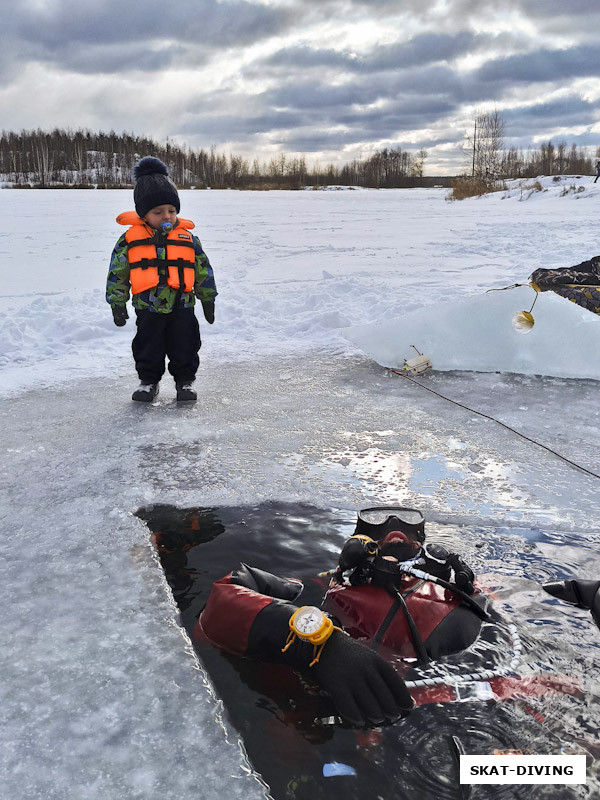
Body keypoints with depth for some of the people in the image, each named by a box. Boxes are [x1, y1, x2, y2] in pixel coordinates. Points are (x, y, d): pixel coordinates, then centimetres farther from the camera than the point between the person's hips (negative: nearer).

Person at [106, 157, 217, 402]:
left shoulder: (188, 239, 1)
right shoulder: (130, 240, -3)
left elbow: (204, 270, 9)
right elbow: (117, 273, 2)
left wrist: (208, 299, 9)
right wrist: (117, 304, 0)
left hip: (182, 306, 1)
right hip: (148, 308, 0)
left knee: (185, 346, 7)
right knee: (148, 347, 10)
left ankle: (185, 379, 24)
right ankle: (148, 380, 28)